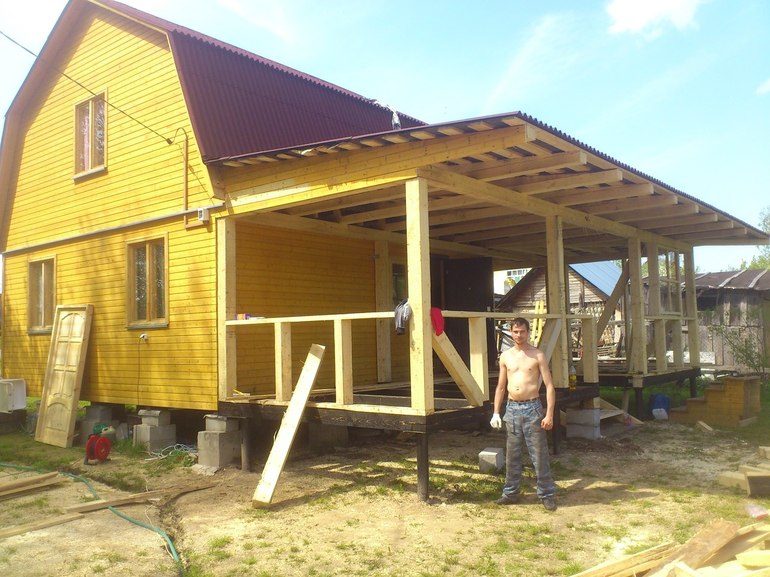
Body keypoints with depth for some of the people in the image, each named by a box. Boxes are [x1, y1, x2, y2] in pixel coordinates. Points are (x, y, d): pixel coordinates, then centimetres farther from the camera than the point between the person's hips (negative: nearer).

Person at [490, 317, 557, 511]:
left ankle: (547, 494, 10)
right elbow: (501, 387, 13)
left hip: (532, 408, -4)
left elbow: (549, 386, -5)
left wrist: (549, 414, -13)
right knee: (512, 454, 10)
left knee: (539, 454, 0)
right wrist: (496, 413, 8)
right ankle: (511, 493, 21)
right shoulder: (505, 356, 8)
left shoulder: (537, 355, -3)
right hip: (512, 409, 4)